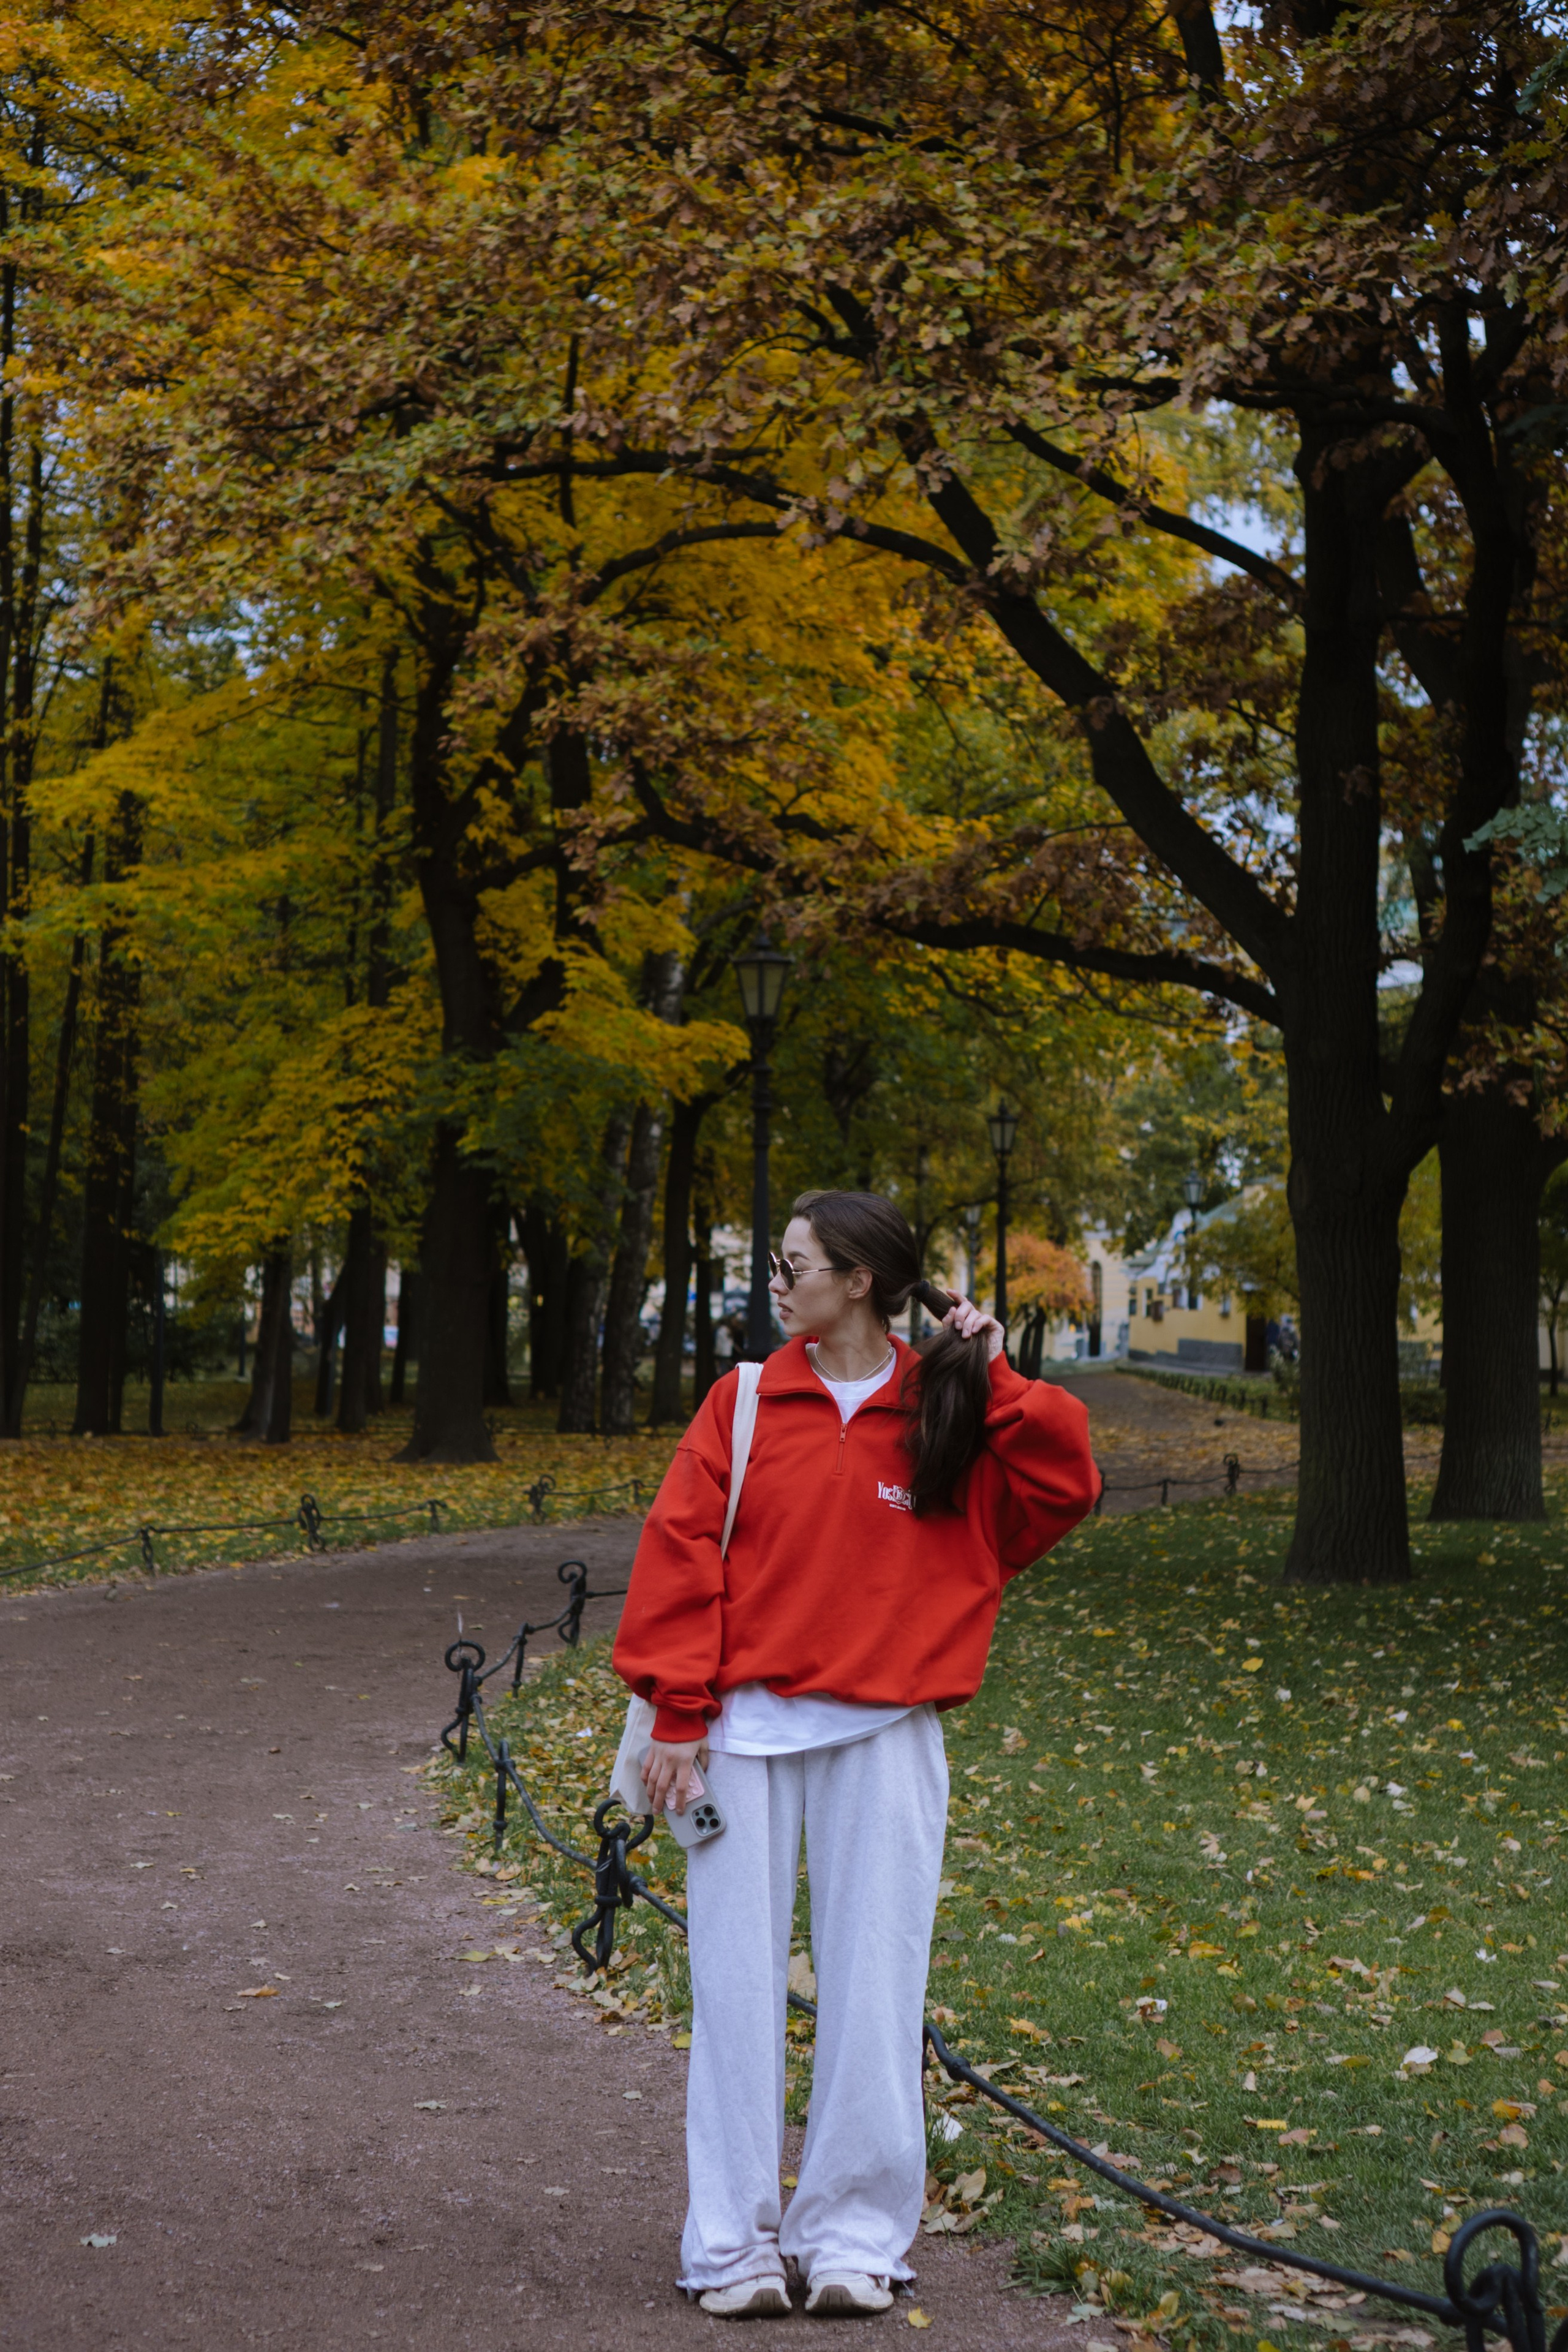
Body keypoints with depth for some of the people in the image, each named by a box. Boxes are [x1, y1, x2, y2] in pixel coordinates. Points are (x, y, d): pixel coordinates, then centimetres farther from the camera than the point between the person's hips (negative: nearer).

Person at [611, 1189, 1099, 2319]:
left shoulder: (949, 1412, 4)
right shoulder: (746, 1403, 5)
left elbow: (1064, 1490, -6)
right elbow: (681, 1551, 1)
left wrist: (995, 1383, -6)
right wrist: (679, 1717, -5)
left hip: (883, 1739, 0)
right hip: (746, 1729, 1)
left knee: (873, 1991, 3)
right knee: (738, 1986, 3)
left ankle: (853, 2237, 15)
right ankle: (734, 2243, 12)